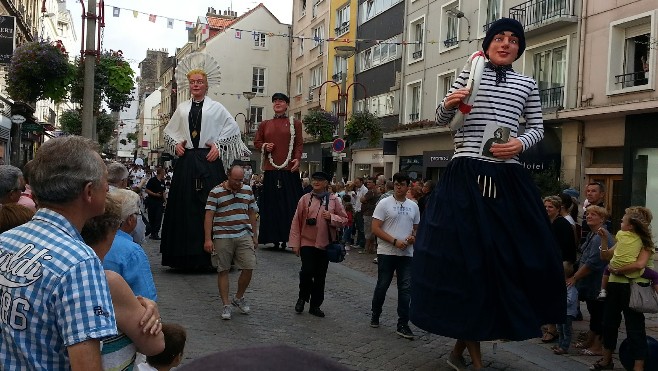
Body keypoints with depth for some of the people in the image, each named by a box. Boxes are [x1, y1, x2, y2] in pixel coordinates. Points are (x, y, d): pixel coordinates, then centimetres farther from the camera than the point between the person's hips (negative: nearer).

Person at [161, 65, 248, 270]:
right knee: (185, 205, 1)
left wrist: (219, 145, -3)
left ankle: (210, 254, 1)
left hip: (209, 160, -3)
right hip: (186, 160, 3)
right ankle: (185, 256, 7)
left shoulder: (216, 107, 6)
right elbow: (168, 131, 23)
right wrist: (175, 144, 5)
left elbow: (233, 128, 5)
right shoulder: (182, 108, 15)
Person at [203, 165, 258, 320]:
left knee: (249, 268, -2)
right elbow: (209, 216, -6)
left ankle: (239, 298, 21)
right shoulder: (216, 192, -4)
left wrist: (254, 236, 15)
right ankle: (226, 305, 14)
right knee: (223, 271, 3)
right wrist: (208, 239, -12)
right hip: (222, 237, -3)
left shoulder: (248, 190, 9)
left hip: (244, 236, 3)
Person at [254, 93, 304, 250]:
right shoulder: (264, 124, 15)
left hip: (289, 169, -2)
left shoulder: (295, 123, 7)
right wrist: (264, 146, -3)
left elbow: (299, 144, 2)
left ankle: (287, 238, 0)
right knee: (271, 204, 3)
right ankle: (274, 238, 9)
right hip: (271, 170, 3)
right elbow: (257, 142, 19)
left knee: (289, 204, -4)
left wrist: (297, 159, -13)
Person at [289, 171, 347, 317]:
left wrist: (331, 217, -15)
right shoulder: (305, 199, 0)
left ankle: (315, 305, 23)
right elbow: (296, 221, 1)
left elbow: (344, 220, 5)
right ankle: (302, 297, 16)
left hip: (325, 244, 2)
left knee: (320, 277, 8)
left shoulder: (334, 200, 2)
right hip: (307, 242, -1)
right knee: (307, 271, -12)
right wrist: (295, 243, -3)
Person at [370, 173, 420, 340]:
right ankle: (375, 316, 29)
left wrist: (413, 237, -6)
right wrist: (395, 241, -18)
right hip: (386, 253, -3)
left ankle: (403, 325, 7)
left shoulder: (413, 206, 9)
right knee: (382, 286, 8)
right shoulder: (384, 203, -5)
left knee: (406, 289, 1)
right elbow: (375, 229, -10)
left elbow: (416, 228, 18)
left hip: (407, 254, 4)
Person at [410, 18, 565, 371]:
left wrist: (520, 143, -6)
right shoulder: (468, 76, 8)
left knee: (513, 257, 2)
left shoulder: (527, 84, 13)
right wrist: (448, 104, -12)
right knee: (464, 256, -5)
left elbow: (537, 127, 15)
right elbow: (442, 120, 10)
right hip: (465, 177, -3)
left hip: (508, 180, 3)